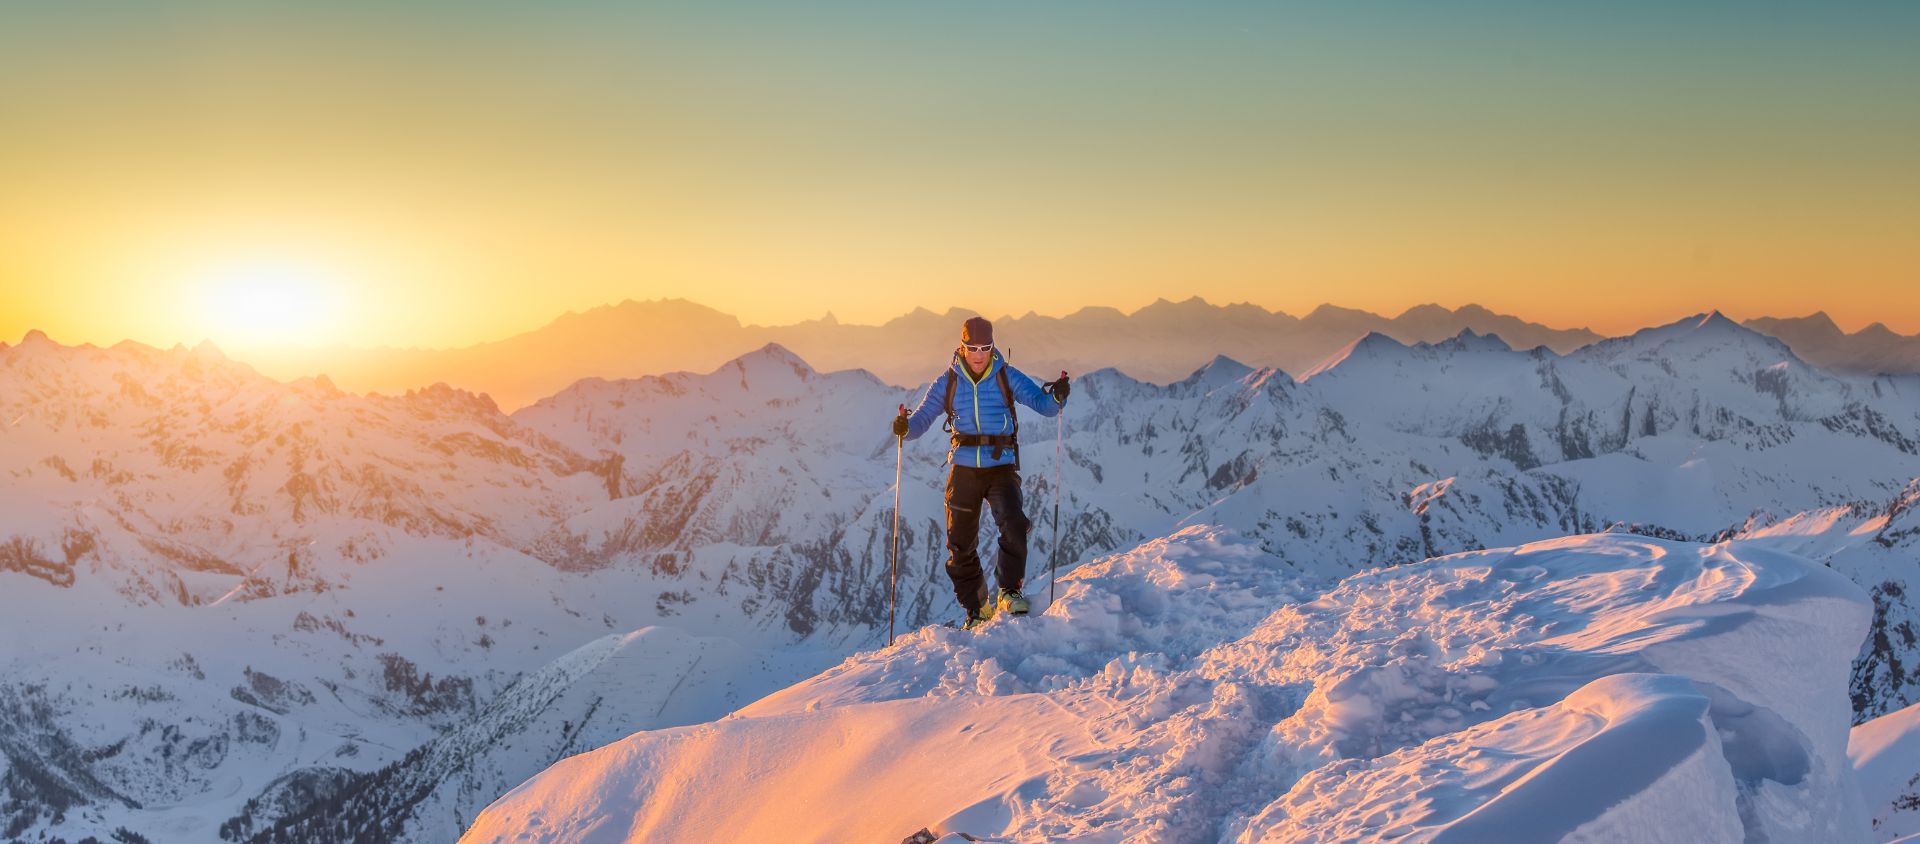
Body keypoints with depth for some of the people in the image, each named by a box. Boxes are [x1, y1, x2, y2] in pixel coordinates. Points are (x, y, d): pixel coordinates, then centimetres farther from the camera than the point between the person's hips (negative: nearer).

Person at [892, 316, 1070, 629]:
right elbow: (923, 417, 4)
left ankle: (1009, 592, -9)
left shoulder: (1007, 377, 0)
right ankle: (977, 608, 22)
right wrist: (906, 426, -18)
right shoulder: (947, 382, 4)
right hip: (963, 470, 2)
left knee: (1013, 525, -26)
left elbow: (1041, 403, -7)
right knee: (961, 544, 4)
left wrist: (1057, 396, -29)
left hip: (1001, 468, -2)